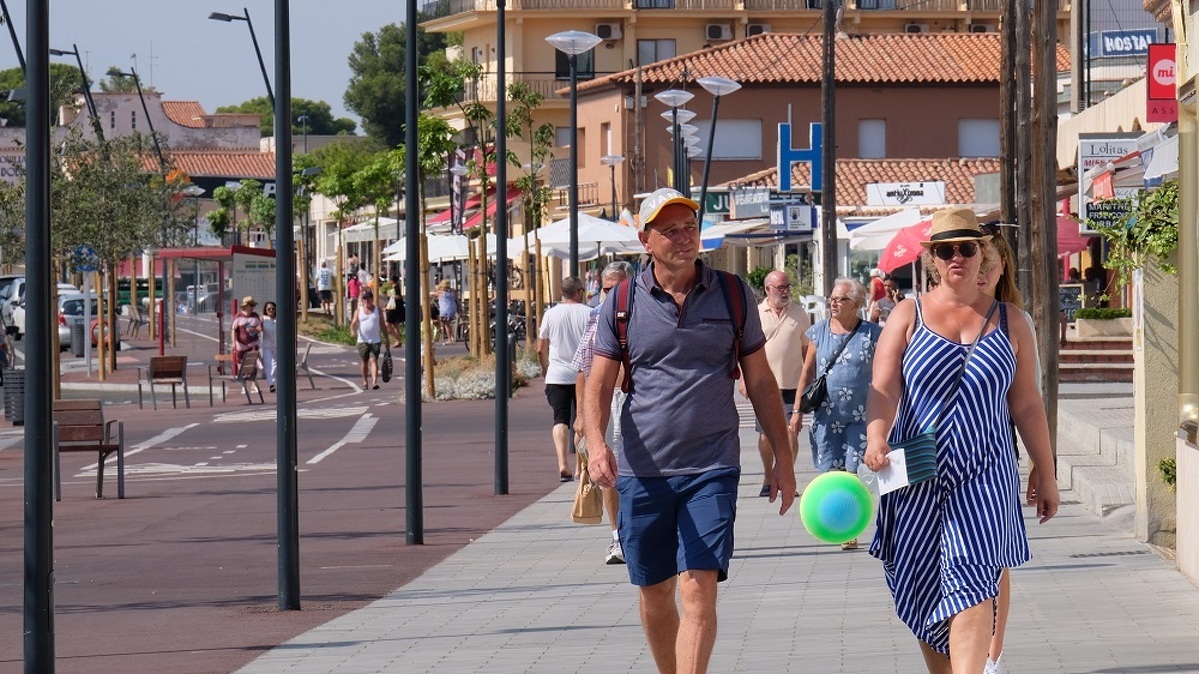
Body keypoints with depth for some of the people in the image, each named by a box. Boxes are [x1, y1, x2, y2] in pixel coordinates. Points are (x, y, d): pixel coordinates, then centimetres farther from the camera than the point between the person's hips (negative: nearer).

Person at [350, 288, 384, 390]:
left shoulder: (378, 310, 6)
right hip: (363, 341, 1)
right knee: (365, 362, 10)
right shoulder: (358, 311, 5)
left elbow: (382, 325, 9)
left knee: (373, 360, -13)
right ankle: (365, 381, 25)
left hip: (375, 340, -1)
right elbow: (354, 322, -7)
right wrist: (352, 331, -29)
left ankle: (374, 381, -22)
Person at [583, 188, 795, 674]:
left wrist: (783, 458, 8)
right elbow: (600, 383, 1)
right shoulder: (621, 304, 3)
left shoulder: (733, 296, 4)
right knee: (655, 594, 10)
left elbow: (760, 383, 10)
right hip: (642, 471, 2)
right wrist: (596, 442, -18)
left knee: (699, 592, -13)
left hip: (712, 469, -2)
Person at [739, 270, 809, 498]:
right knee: (766, 435, 6)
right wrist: (743, 378, -3)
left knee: (791, 433, -6)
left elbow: (807, 349, 13)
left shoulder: (800, 314, 6)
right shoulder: (756, 315, 2)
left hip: (792, 385, 0)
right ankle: (768, 478, 21)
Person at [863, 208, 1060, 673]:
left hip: (983, 477, -1)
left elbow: (1026, 404, 12)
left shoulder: (1008, 323, 9)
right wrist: (876, 438, -26)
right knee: (923, 591, 7)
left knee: (971, 584, -16)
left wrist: (1046, 475, 12)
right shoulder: (908, 316, 6)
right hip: (915, 477, 1)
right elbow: (883, 388, -7)